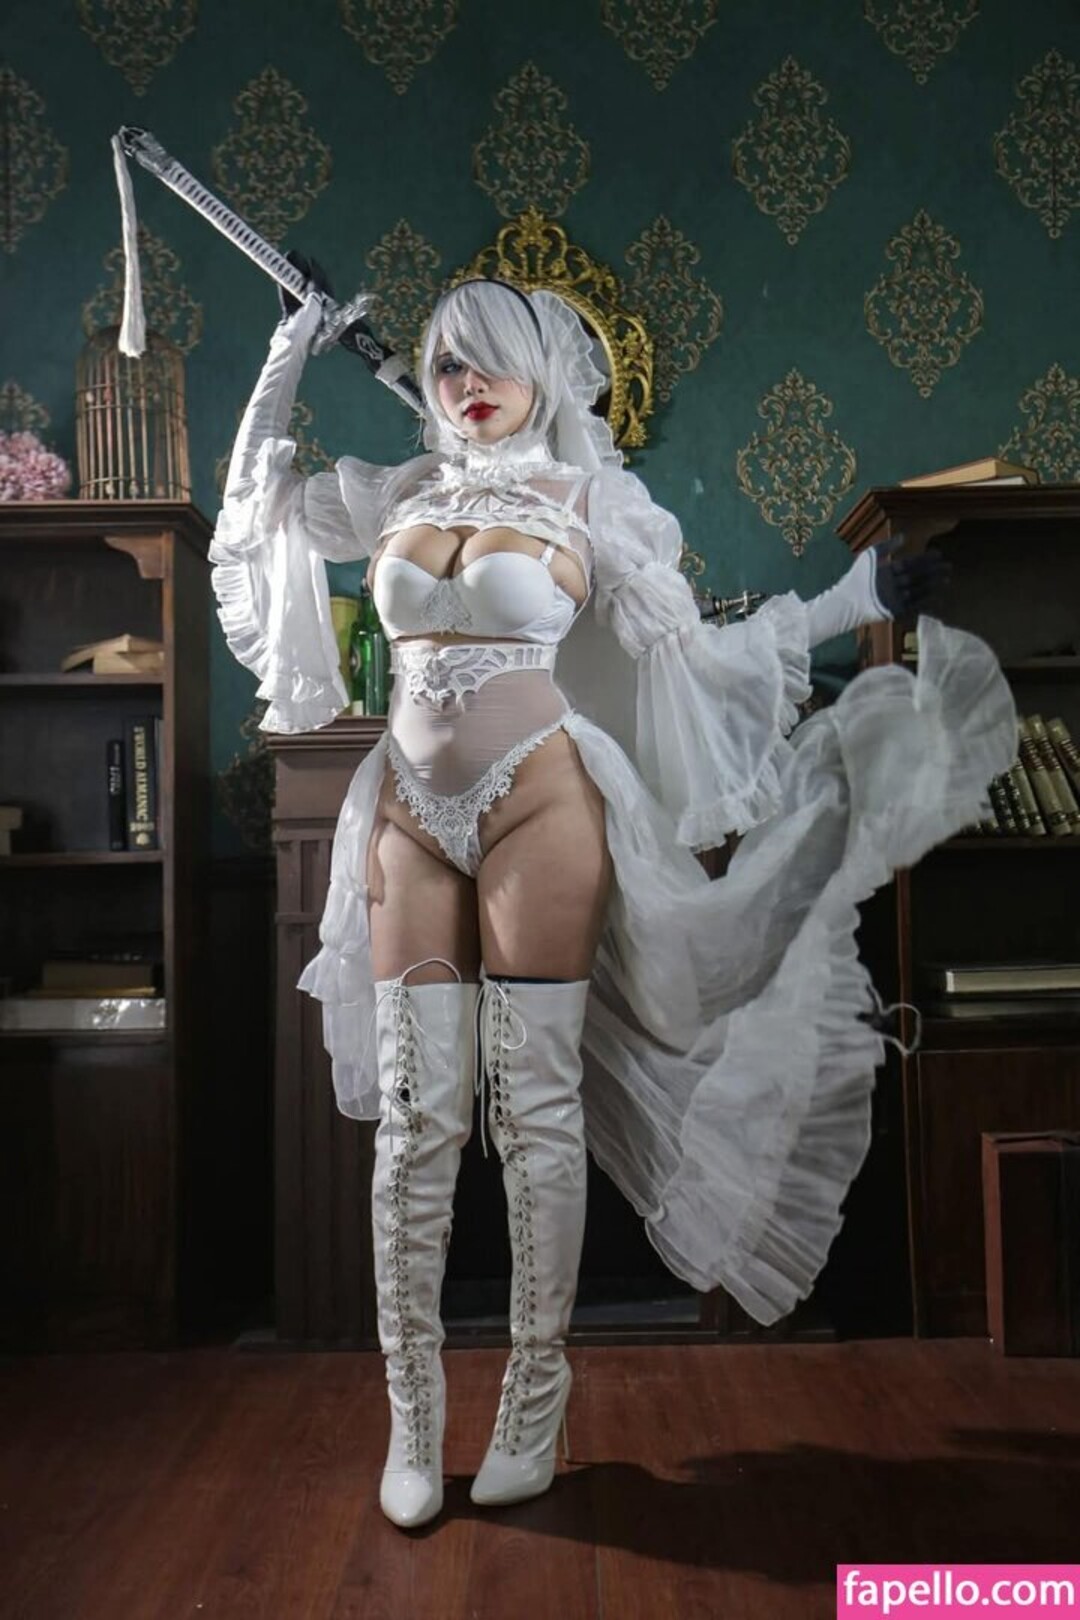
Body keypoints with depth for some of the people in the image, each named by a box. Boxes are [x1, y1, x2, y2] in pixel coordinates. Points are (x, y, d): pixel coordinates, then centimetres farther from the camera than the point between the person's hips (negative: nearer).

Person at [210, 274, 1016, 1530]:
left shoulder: (586, 501, 4)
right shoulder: (404, 493, 14)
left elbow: (692, 652, 4)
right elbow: (256, 505, 28)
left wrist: (852, 600, 3)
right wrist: (289, 353, 29)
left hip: (537, 808, -3)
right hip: (411, 819, 3)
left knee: (538, 1109, 1)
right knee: (413, 1119, 2)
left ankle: (536, 1401, 18)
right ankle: (412, 1412, 16)